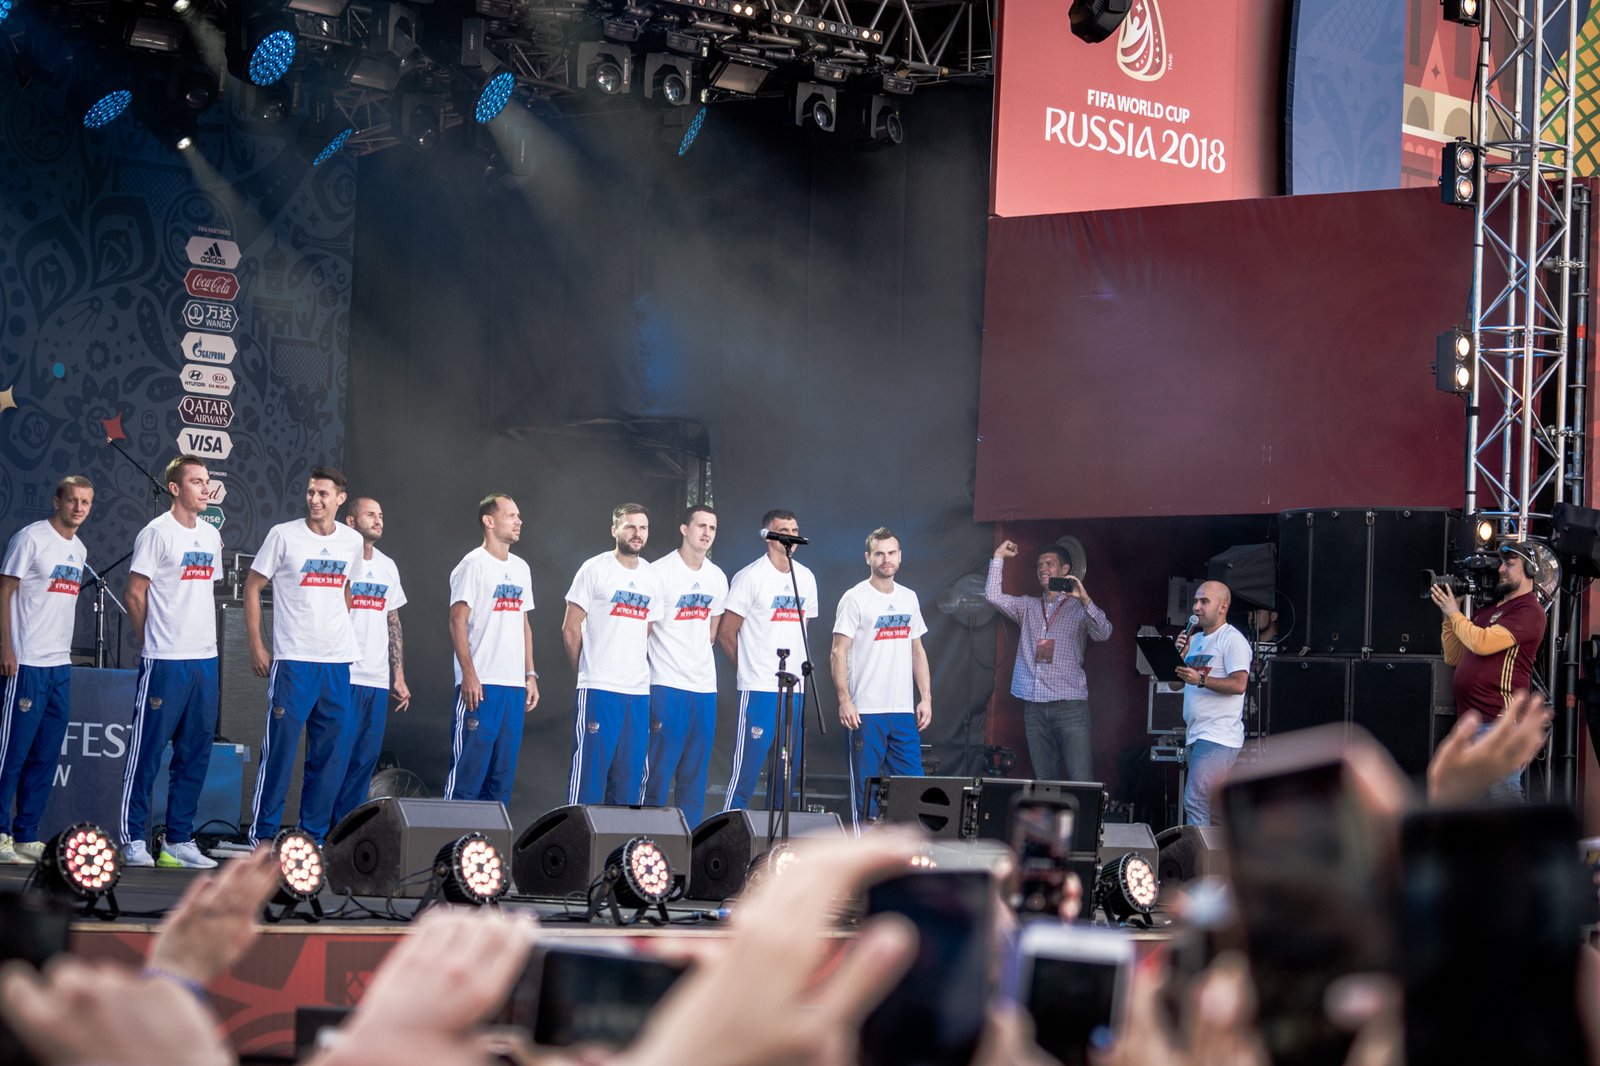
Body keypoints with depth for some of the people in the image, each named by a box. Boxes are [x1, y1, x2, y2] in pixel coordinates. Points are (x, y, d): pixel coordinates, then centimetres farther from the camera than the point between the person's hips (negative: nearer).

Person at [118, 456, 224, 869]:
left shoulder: (211, 535, 14)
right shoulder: (157, 533, -7)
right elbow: (135, 594, -6)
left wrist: (207, 640, 14)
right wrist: (151, 642, -1)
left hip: (205, 659, 7)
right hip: (165, 660, -7)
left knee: (195, 751, 8)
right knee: (148, 748, -4)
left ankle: (179, 840, 14)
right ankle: (132, 839, 2)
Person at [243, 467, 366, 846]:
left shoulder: (352, 541, 8)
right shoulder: (284, 535, -4)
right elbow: (252, 587, 2)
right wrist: (256, 646, -4)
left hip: (338, 661, 4)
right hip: (292, 660, -4)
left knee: (331, 753, 5)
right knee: (280, 748, -6)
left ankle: (313, 835, 14)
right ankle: (261, 834, 3)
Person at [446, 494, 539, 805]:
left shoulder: (520, 568, 18)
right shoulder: (473, 564, -4)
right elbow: (457, 621, -10)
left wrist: (531, 674, 14)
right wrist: (468, 675, -17)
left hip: (515, 685, 7)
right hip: (480, 685, -7)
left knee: (503, 771, 7)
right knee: (468, 769, -9)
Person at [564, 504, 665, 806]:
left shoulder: (652, 578, 14)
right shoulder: (595, 569, -2)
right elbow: (570, 629, 0)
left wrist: (640, 672, 11)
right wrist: (586, 671, 4)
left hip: (639, 691, 5)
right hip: (598, 690, -5)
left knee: (629, 775, 6)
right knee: (588, 771, -7)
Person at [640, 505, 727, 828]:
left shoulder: (717, 577, 12)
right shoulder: (660, 571, -6)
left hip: (705, 686, 6)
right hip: (666, 683, -6)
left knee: (695, 772, 7)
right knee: (658, 768, -8)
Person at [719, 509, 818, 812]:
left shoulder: (806, 579, 14)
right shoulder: (750, 577, -5)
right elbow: (726, 633, -3)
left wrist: (800, 671, 15)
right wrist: (748, 668, 4)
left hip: (796, 689, 6)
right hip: (759, 689, -6)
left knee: (788, 772, 7)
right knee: (747, 768, -10)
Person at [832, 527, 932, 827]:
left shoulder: (909, 598, 14)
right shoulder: (855, 599, -3)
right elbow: (839, 653, -7)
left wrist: (926, 697, 10)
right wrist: (844, 700, -16)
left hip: (904, 711, 5)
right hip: (865, 712, -5)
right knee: (865, 787, -3)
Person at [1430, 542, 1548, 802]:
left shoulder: (1529, 611, -8)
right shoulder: (1487, 610, 20)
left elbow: (1483, 643, -20)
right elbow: (1453, 657, 23)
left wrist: (1455, 614, -5)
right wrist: (1449, 616, 13)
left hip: (1499, 722, -9)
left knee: (1504, 796, -14)